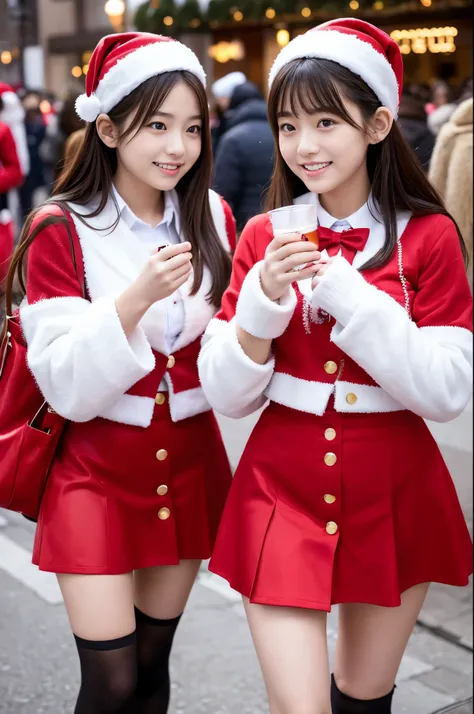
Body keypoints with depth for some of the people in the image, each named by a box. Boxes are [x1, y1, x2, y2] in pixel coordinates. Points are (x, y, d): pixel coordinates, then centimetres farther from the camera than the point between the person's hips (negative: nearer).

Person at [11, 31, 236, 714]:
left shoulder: (212, 217, 1)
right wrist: (135, 300, -30)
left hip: (189, 464, 4)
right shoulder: (61, 231, -12)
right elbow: (67, 388, -16)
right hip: (98, 471, -4)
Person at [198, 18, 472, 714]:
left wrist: (347, 294, -21)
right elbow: (228, 396, -4)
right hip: (284, 493, 0)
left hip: (393, 498, 0)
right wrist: (263, 300, -20)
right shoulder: (264, 236, -1)